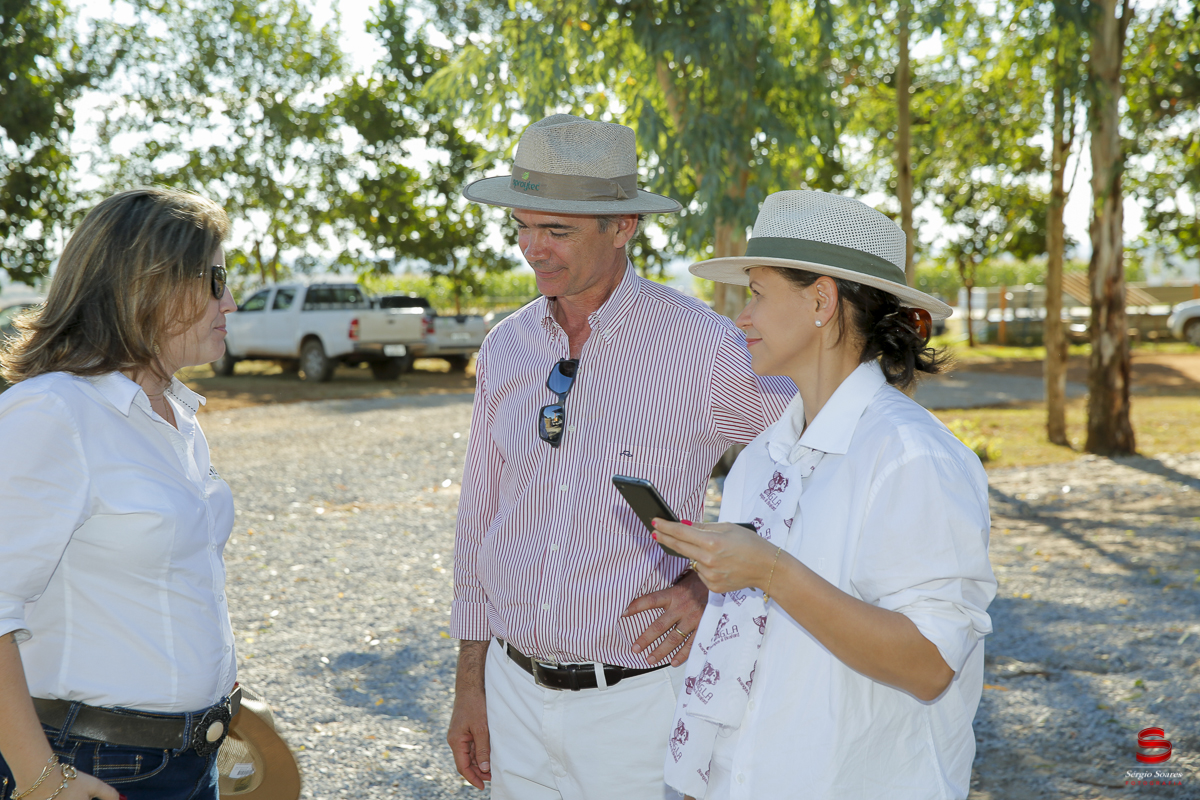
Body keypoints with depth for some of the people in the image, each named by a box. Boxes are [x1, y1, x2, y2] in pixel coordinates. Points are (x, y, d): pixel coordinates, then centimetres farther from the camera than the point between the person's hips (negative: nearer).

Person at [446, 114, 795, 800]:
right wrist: (470, 682, 11)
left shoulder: (702, 348, -13)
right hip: (515, 693, 5)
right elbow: (482, 518, 11)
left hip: (637, 694, -4)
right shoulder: (506, 349, 3)